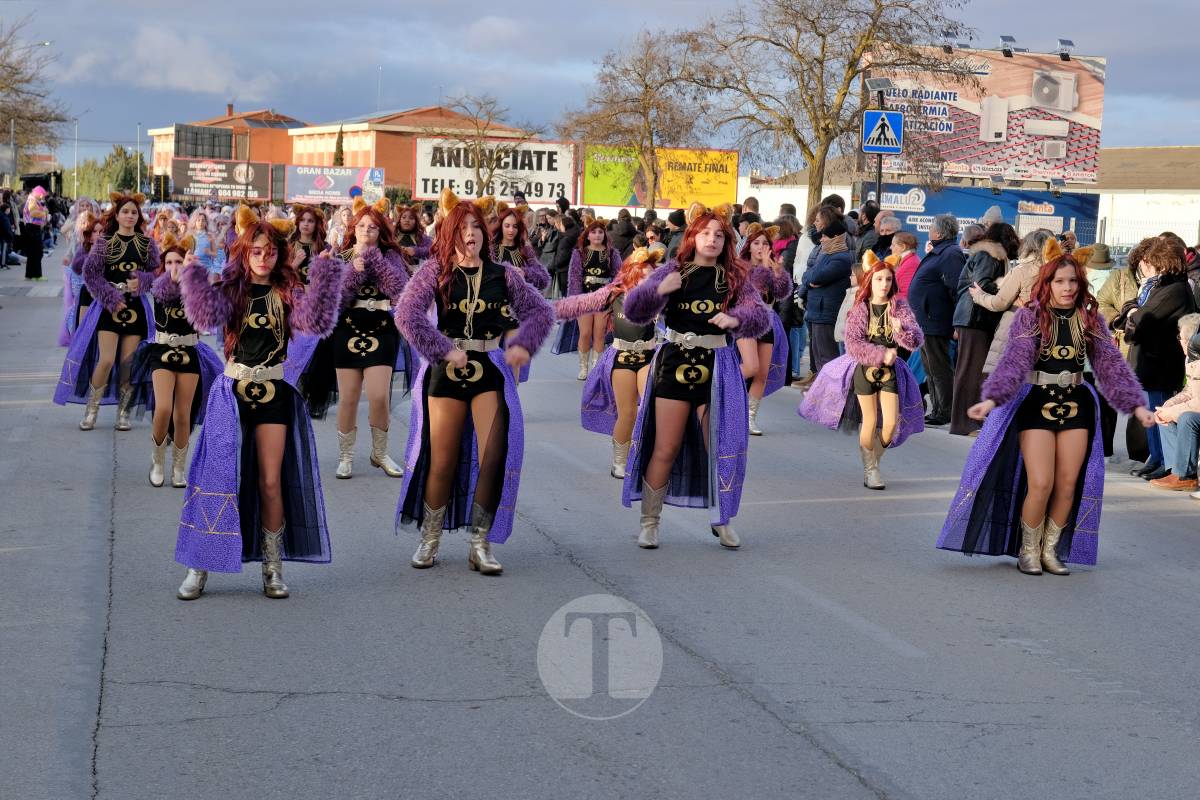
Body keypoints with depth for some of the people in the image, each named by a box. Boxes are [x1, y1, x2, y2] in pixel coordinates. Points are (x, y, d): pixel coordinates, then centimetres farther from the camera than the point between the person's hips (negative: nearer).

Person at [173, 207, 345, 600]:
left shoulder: (288, 292, 4)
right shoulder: (230, 290, 3)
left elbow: (315, 320, -15)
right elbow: (206, 316, -17)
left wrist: (324, 274, -22)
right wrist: (194, 273, -26)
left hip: (274, 391, 0)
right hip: (232, 390, 0)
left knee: (271, 481, 2)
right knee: (219, 475, -2)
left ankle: (273, 568, 11)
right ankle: (199, 567, 5)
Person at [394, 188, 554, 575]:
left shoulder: (502, 274, 5)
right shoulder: (435, 271, -2)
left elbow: (540, 311, 6)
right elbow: (407, 314, -15)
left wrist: (523, 343, -11)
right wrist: (445, 350, -19)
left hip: (491, 370, 2)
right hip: (447, 371, -1)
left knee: (494, 459, -7)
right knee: (443, 462, 4)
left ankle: (480, 545, 5)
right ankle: (429, 541, 21)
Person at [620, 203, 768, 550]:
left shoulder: (735, 277, 4)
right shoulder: (672, 271, 1)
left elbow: (760, 316, -6)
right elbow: (634, 311, -6)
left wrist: (736, 317, -27)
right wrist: (658, 290, -26)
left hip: (717, 367, 1)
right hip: (675, 362, -1)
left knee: (721, 447, 3)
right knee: (665, 449, 2)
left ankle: (722, 520, 21)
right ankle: (649, 521, 14)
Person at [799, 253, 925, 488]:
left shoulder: (900, 307, -1)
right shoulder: (859, 309, -6)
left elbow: (916, 340, -9)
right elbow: (853, 344, -14)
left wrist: (902, 330, -30)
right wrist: (882, 354, -20)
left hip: (890, 370, 2)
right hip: (864, 369, -2)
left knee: (892, 422, -2)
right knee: (870, 422, 3)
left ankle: (874, 460, 23)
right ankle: (869, 469, 16)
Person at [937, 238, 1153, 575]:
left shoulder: (1090, 320, 3)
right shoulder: (1030, 317, -7)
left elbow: (1111, 365, 1)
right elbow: (1014, 362, -18)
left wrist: (1137, 405, -9)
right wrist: (991, 399, -33)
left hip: (1076, 405, 4)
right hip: (1037, 404, -3)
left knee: (1068, 486, 4)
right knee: (1040, 485, -9)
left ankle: (1051, 549, 23)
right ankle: (1028, 549, 13)